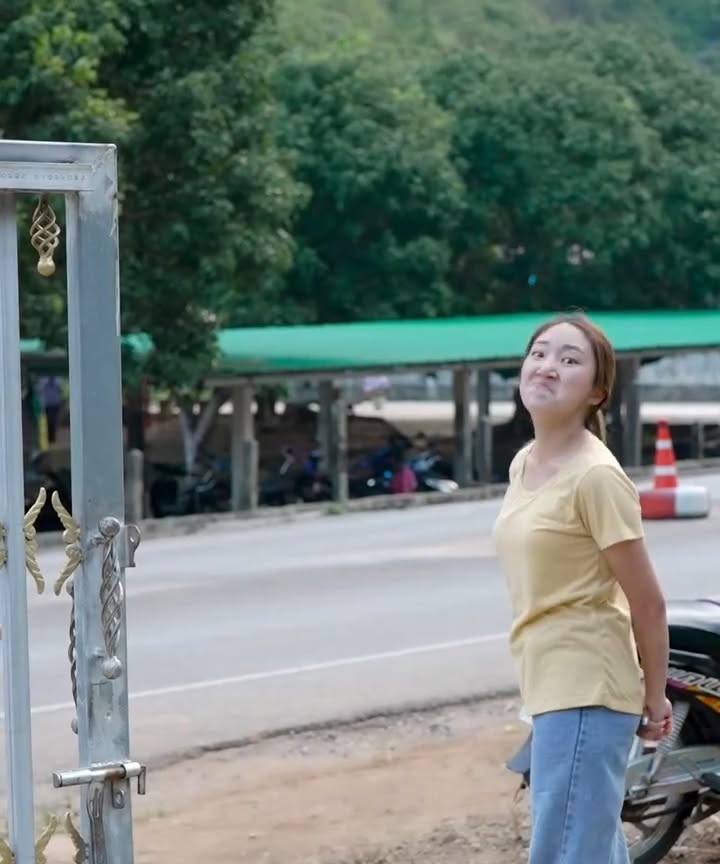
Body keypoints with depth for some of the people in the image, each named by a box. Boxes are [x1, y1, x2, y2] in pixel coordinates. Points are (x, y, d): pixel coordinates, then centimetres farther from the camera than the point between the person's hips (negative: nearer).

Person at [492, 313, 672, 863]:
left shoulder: (595, 476, -17)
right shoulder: (524, 464, 9)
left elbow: (648, 603, -14)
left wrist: (655, 700, -7)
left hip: (585, 695, -9)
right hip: (550, 687, 9)